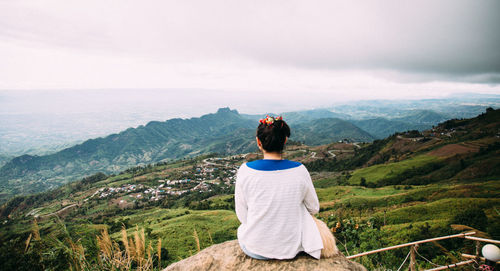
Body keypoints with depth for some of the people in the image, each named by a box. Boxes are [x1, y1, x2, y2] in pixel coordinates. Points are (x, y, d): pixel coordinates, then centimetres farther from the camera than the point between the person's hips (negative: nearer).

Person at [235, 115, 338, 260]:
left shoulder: (246, 170, -18)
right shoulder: (299, 171, -16)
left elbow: (242, 215, -6)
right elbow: (314, 208, 0)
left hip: (254, 250, 0)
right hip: (290, 248, 1)